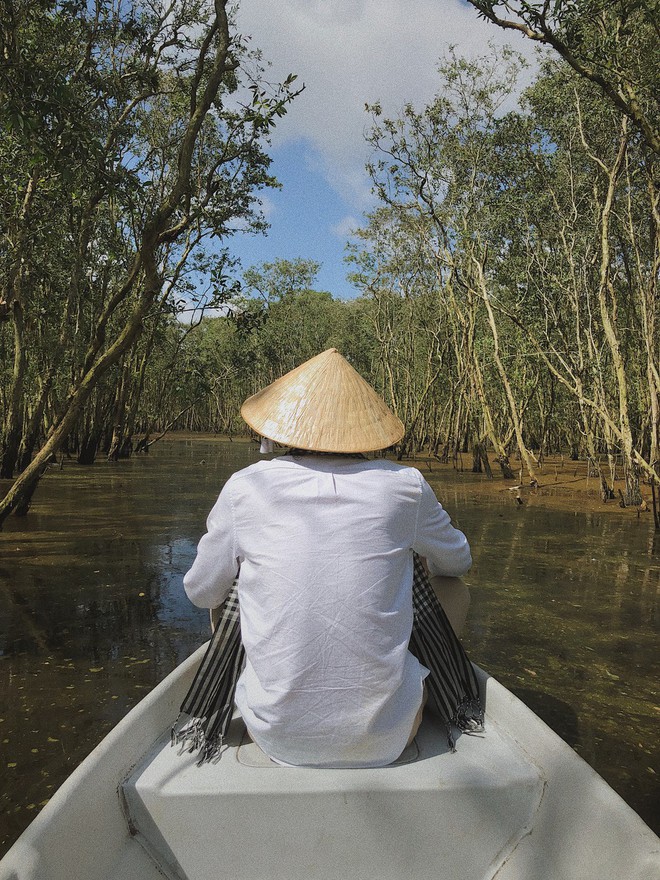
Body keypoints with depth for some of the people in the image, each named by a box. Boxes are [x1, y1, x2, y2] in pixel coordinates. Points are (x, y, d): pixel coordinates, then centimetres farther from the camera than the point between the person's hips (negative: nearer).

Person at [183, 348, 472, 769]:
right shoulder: (404, 486, -8)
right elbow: (459, 563, 12)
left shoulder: (245, 488, -9)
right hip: (384, 738, 0)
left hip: (277, 735, 1)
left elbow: (201, 593, 5)